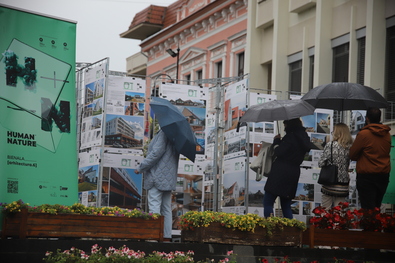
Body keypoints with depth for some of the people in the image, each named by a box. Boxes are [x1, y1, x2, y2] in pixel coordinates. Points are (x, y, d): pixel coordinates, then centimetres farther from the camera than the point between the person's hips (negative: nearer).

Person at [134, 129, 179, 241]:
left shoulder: (164, 133, -14)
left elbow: (156, 152, -18)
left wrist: (141, 168, -11)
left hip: (158, 176, -9)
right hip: (169, 179, 9)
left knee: (154, 206, -10)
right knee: (166, 208, 11)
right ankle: (167, 236, 12)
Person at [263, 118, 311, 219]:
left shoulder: (290, 137, -13)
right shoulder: (303, 137, 12)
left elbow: (278, 153, -16)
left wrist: (276, 141, 2)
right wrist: (280, 141, 16)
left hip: (280, 172, -8)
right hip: (294, 174, 8)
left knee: (267, 203, -6)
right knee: (286, 205, 15)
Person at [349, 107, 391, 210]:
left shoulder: (363, 134, -13)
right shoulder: (387, 134, 3)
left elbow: (352, 155, -5)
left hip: (366, 176, -6)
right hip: (384, 175, 6)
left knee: (368, 209, -7)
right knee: (377, 208, 15)